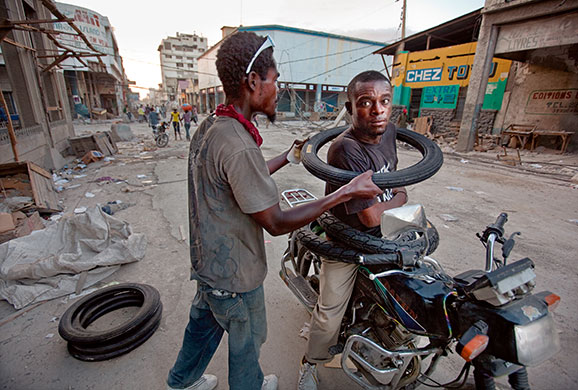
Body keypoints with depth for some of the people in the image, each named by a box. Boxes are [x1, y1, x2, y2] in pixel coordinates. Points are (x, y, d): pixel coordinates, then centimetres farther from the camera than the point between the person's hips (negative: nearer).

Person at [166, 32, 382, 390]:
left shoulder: (208, 127, -2)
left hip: (207, 261, 9)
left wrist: (288, 156, 16)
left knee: (205, 322, 32)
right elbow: (276, 223, -27)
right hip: (235, 275, -8)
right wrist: (346, 192, -25)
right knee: (246, 341, 22)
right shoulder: (239, 147, -33)